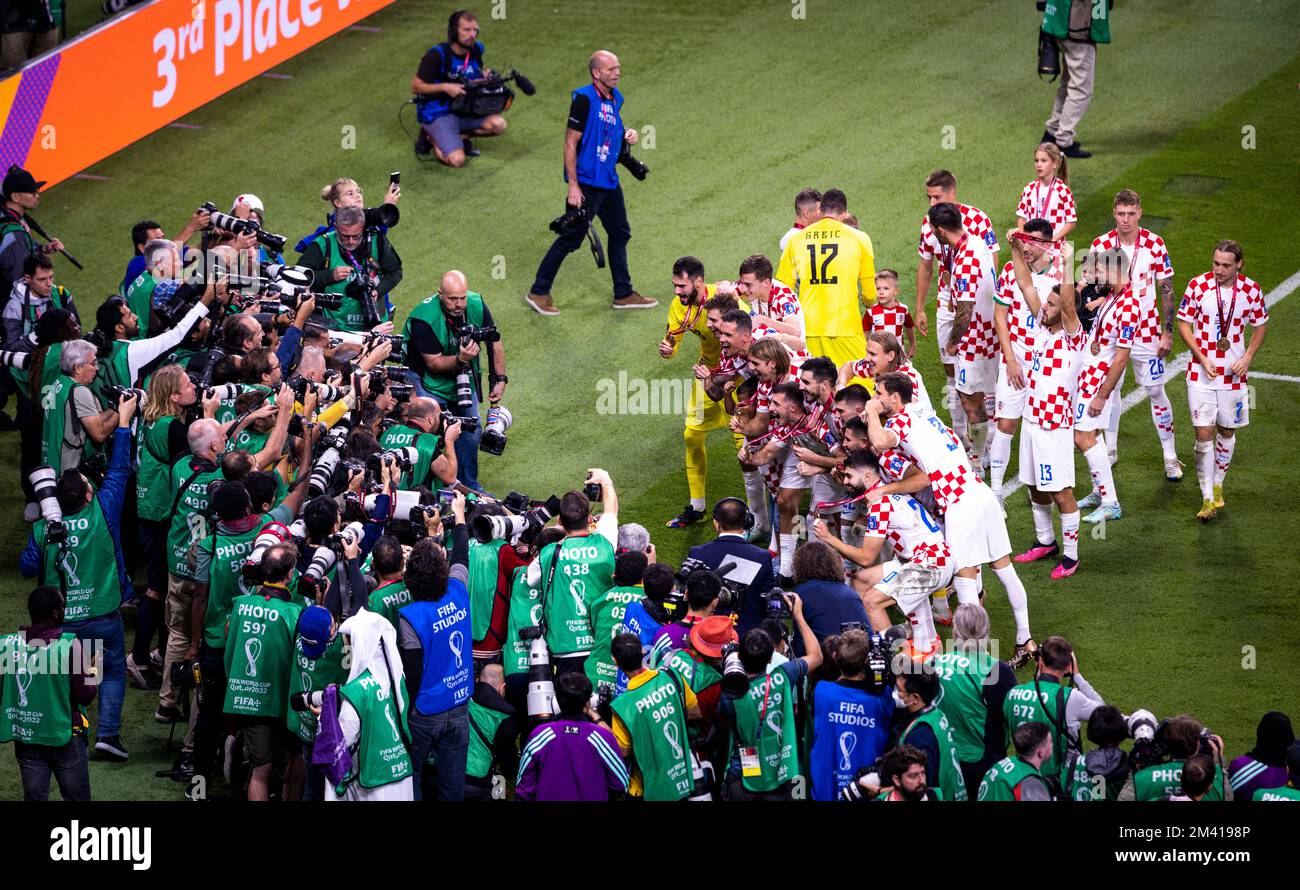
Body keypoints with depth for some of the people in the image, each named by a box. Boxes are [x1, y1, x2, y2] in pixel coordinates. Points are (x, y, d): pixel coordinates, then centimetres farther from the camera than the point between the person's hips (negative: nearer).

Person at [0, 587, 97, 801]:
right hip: (64, 735, -3)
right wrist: (93, 677, 7)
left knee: (34, 797, 10)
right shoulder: (68, 644, -16)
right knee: (77, 798, 10)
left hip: (25, 736, 3)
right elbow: (84, 695, -13)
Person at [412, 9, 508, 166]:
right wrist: (445, 87, -26)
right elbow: (415, 87, -15)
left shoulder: (476, 49, 0)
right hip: (437, 114, -6)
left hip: (464, 110, 6)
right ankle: (431, 138, 6)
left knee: (499, 125, -19)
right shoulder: (437, 55, -19)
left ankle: (461, 136, 5)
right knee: (457, 159, -25)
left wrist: (485, 75, -5)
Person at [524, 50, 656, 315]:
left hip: (609, 180, 9)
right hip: (587, 182, -9)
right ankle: (539, 292, 8)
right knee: (571, 238, -3)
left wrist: (627, 136, 2)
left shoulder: (615, 99, 8)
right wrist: (573, 186, -21)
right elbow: (571, 143, -18)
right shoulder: (584, 99, -18)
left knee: (620, 234, 16)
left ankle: (623, 295, 29)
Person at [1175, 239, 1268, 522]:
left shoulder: (1250, 291, -5)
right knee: (1204, 433, -7)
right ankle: (1207, 498, -3)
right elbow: (1184, 325, -3)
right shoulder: (1198, 285, -9)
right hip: (1201, 374, -2)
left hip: (1233, 373, 2)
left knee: (1227, 432, 12)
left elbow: (1260, 325, 9)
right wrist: (1202, 359, -15)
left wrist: (1247, 357, -6)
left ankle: (1217, 485, 33)